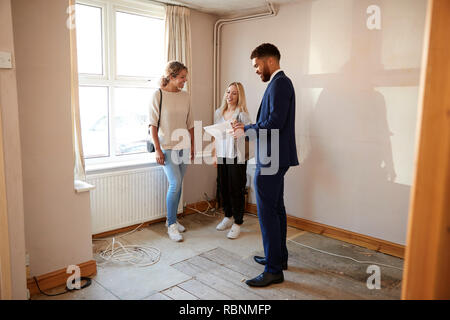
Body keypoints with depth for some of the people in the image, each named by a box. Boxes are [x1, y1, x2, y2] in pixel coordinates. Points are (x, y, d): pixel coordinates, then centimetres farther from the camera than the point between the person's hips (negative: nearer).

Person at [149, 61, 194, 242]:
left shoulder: (185, 96, 8)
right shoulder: (158, 95, -8)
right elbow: (153, 125, -9)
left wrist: (193, 145, 12)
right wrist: (157, 149, -13)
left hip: (183, 146, 5)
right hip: (167, 147, -5)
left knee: (177, 185, 10)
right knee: (175, 183, -12)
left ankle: (172, 219, 24)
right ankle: (171, 225, 2)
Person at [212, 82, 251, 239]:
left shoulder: (242, 114, -8)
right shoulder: (218, 112, 10)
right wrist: (215, 154, 14)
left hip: (237, 157, -5)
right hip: (222, 156, 6)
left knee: (236, 189, -1)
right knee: (222, 188, 12)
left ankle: (237, 223, 12)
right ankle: (228, 217, 31)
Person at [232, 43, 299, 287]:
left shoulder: (279, 84, -14)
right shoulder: (280, 83, 17)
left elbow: (274, 123, -24)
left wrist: (247, 129, -11)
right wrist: (248, 128, 8)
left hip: (271, 159, -11)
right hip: (275, 158, 11)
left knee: (267, 212, -5)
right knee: (276, 209, 18)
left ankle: (274, 270, 5)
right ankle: (279, 257, 31)